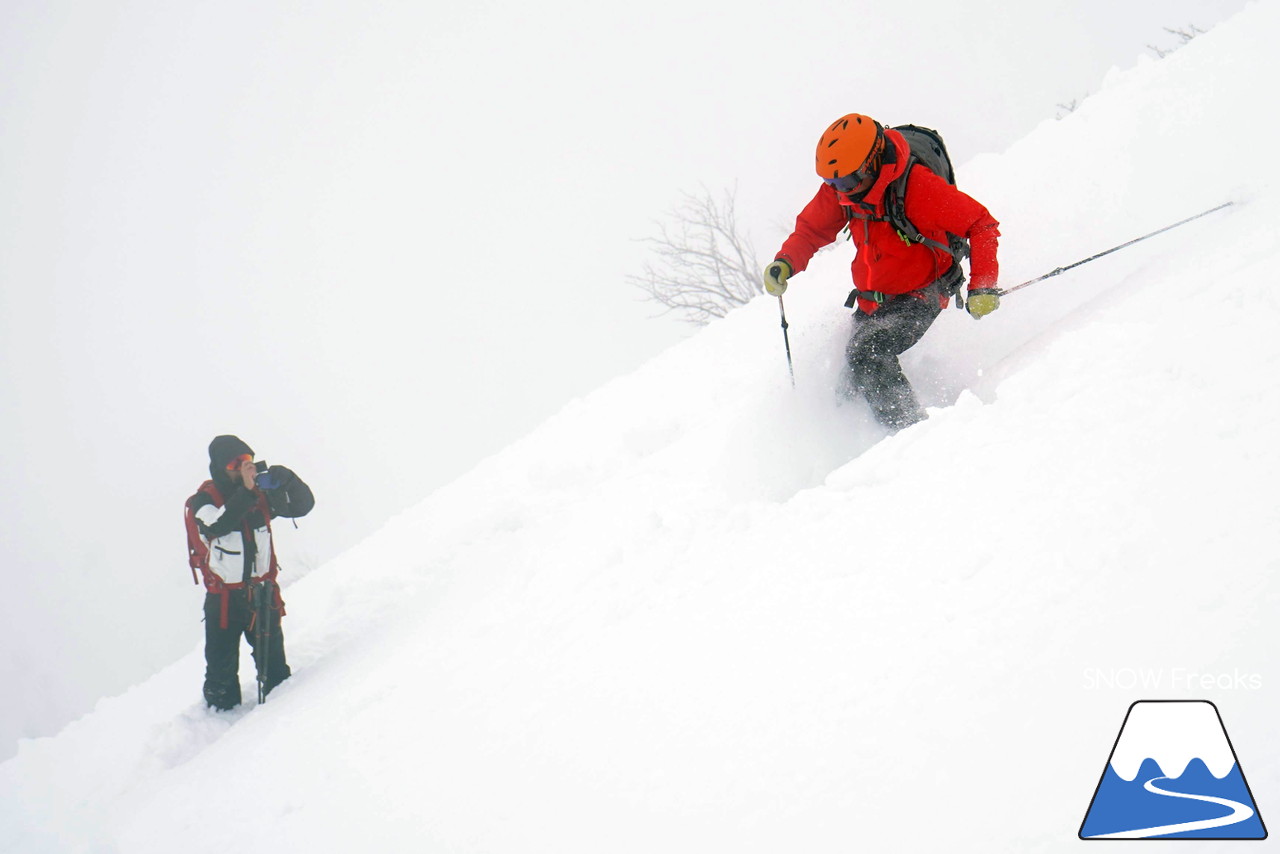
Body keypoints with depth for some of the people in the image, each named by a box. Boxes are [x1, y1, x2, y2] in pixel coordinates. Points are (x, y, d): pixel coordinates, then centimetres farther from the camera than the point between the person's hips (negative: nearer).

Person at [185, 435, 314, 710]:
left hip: (263, 594, 3)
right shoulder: (204, 500, -13)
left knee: (274, 666, 15)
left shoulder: (260, 494, -1)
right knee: (222, 669, 6)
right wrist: (245, 491, -41)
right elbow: (218, 525, -33)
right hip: (224, 599, -3)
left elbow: (302, 505, -1)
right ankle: (222, 712, 24)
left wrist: (286, 480, -21)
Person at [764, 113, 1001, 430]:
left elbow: (982, 226, -21)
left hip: (919, 297, -7)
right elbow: (811, 229, 7)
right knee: (848, 387, 8)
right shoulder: (839, 190, -9)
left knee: (865, 353, -29)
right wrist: (785, 262, -13)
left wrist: (982, 287, -28)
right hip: (871, 303, 7)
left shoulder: (918, 185, -26)